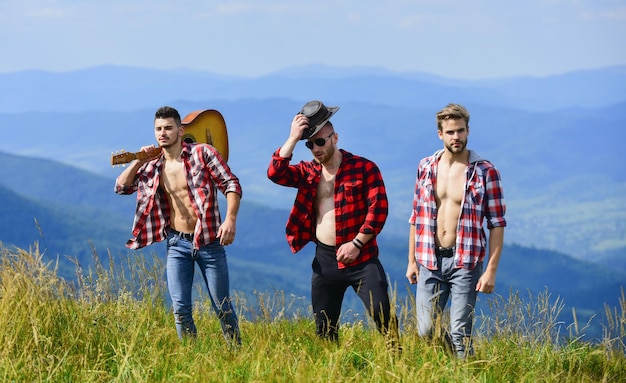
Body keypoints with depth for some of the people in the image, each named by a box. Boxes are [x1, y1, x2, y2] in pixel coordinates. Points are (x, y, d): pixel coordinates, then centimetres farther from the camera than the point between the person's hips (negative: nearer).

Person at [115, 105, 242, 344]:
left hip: (208, 242, -3)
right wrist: (138, 161, -5)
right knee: (180, 308, -1)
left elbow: (231, 184, -10)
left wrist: (230, 219, -24)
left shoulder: (202, 153, -7)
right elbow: (121, 187, 9)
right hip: (177, 244, 4)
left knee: (222, 307, 4)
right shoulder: (152, 167, 7)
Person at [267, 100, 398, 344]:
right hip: (324, 260, 4)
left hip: (361, 258, -4)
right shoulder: (307, 172, 8)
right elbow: (275, 173, -8)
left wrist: (357, 243, -14)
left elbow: (379, 208, -9)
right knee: (324, 330, 9)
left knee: (383, 316, -14)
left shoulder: (364, 168, -4)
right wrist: (293, 139, -13)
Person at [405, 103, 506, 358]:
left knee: (460, 334, -5)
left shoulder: (485, 172, -4)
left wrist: (491, 270, -10)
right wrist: (411, 261, 11)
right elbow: (416, 218, 13)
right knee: (425, 331, 0)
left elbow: (497, 224, -4)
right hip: (430, 261, 3)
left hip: (465, 261, -3)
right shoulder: (426, 167, 6)